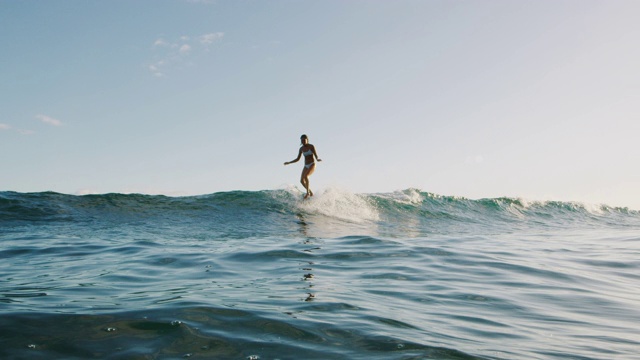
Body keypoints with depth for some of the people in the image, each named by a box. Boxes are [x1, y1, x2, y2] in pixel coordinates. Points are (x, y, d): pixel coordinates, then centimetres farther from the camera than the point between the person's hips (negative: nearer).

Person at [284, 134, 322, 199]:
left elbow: (316, 156, -12)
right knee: (302, 180, -10)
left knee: (305, 176, -30)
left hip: (312, 165, -6)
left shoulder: (311, 146, -7)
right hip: (306, 166, 6)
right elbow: (297, 159, 16)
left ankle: (307, 192, -21)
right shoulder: (301, 149, 9)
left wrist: (317, 159, -35)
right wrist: (289, 162, 11)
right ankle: (310, 192, 6)